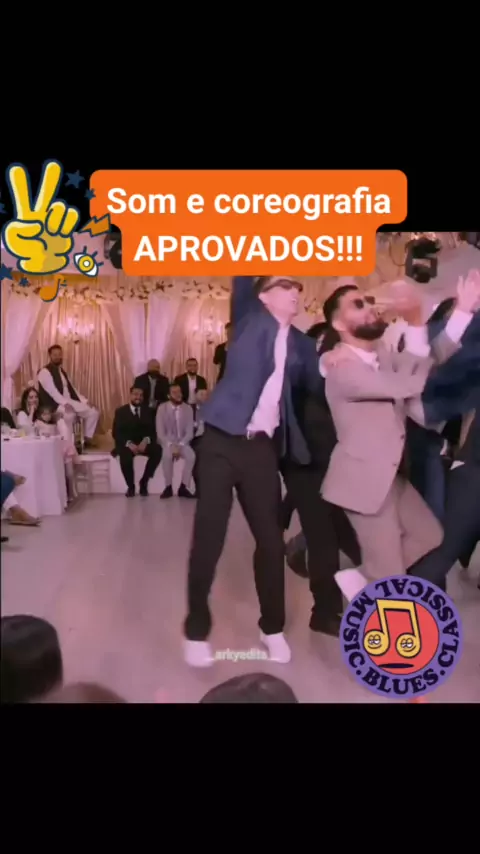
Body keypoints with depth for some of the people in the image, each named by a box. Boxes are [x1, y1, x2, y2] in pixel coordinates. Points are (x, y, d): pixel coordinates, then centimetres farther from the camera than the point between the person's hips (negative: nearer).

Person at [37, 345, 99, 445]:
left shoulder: (62, 371, 20)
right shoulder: (44, 372, -7)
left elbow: (71, 390, 20)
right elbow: (53, 392, -19)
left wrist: (84, 401, 8)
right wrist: (65, 403, -30)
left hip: (70, 403, 9)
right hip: (55, 405, -9)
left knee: (93, 412, 1)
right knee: (69, 414, -40)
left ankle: (87, 438, 9)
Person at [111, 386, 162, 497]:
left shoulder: (147, 411, 11)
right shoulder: (120, 411, 4)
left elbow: (152, 430, 3)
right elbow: (116, 433, -5)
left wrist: (146, 440, -20)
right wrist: (129, 443, -22)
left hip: (143, 443, 2)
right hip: (126, 444, -2)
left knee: (158, 450, -29)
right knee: (125, 455, -36)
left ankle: (144, 482, -11)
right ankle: (130, 486, -11)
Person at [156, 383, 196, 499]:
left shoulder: (188, 408, 2)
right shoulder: (162, 408, -3)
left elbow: (189, 432, -2)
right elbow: (160, 432, -7)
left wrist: (180, 445, -17)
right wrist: (171, 445, -21)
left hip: (182, 443, 2)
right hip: (167, 442, -2)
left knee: (191, 455, -30)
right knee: (167, 455, -35)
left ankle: (183, 487, -20)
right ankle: (168, 487, -20)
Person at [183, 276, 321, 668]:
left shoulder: (302, 344, 16)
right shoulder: (250, 317, 7)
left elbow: (316, 387, 13)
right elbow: (242, 279, -5)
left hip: (262, 447, 4)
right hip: (223, 440, -3)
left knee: (271, 538, 7)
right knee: (208, 538, -1)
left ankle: (273, 627, 26)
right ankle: (197, 630, 17)